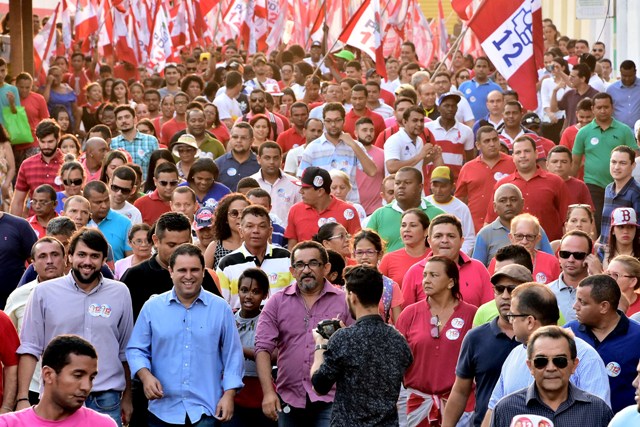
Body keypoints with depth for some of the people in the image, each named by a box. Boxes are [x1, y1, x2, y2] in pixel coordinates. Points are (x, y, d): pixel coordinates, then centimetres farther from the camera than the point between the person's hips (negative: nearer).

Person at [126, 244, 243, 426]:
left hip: (207, 410, -1)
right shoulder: (152, 308, 4)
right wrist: (145, 376, -11)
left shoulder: (221, 309, 3)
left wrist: (229, 394, -4)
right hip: (163, 410, 1)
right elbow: (136, 350, 8)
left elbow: (232, 355, 5)